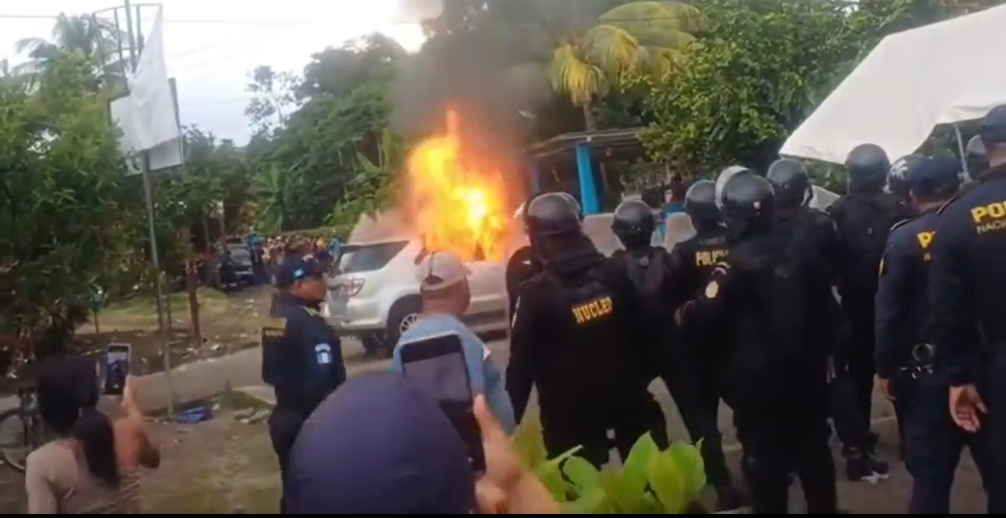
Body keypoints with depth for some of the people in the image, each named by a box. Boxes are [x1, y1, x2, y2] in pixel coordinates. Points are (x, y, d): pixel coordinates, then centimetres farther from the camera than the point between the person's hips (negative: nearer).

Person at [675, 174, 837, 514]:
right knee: (813, 449, 20)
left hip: (759, 377, -6)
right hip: (804, 367, 7)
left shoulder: (737, 263, -19)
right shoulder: (798, 251, 1)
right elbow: (823, 305, 8)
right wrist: (820, 352, 18)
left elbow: (708, 311, -23)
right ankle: (823, 508, 32)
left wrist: (681, 314, -1)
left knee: (765, 458, 6)